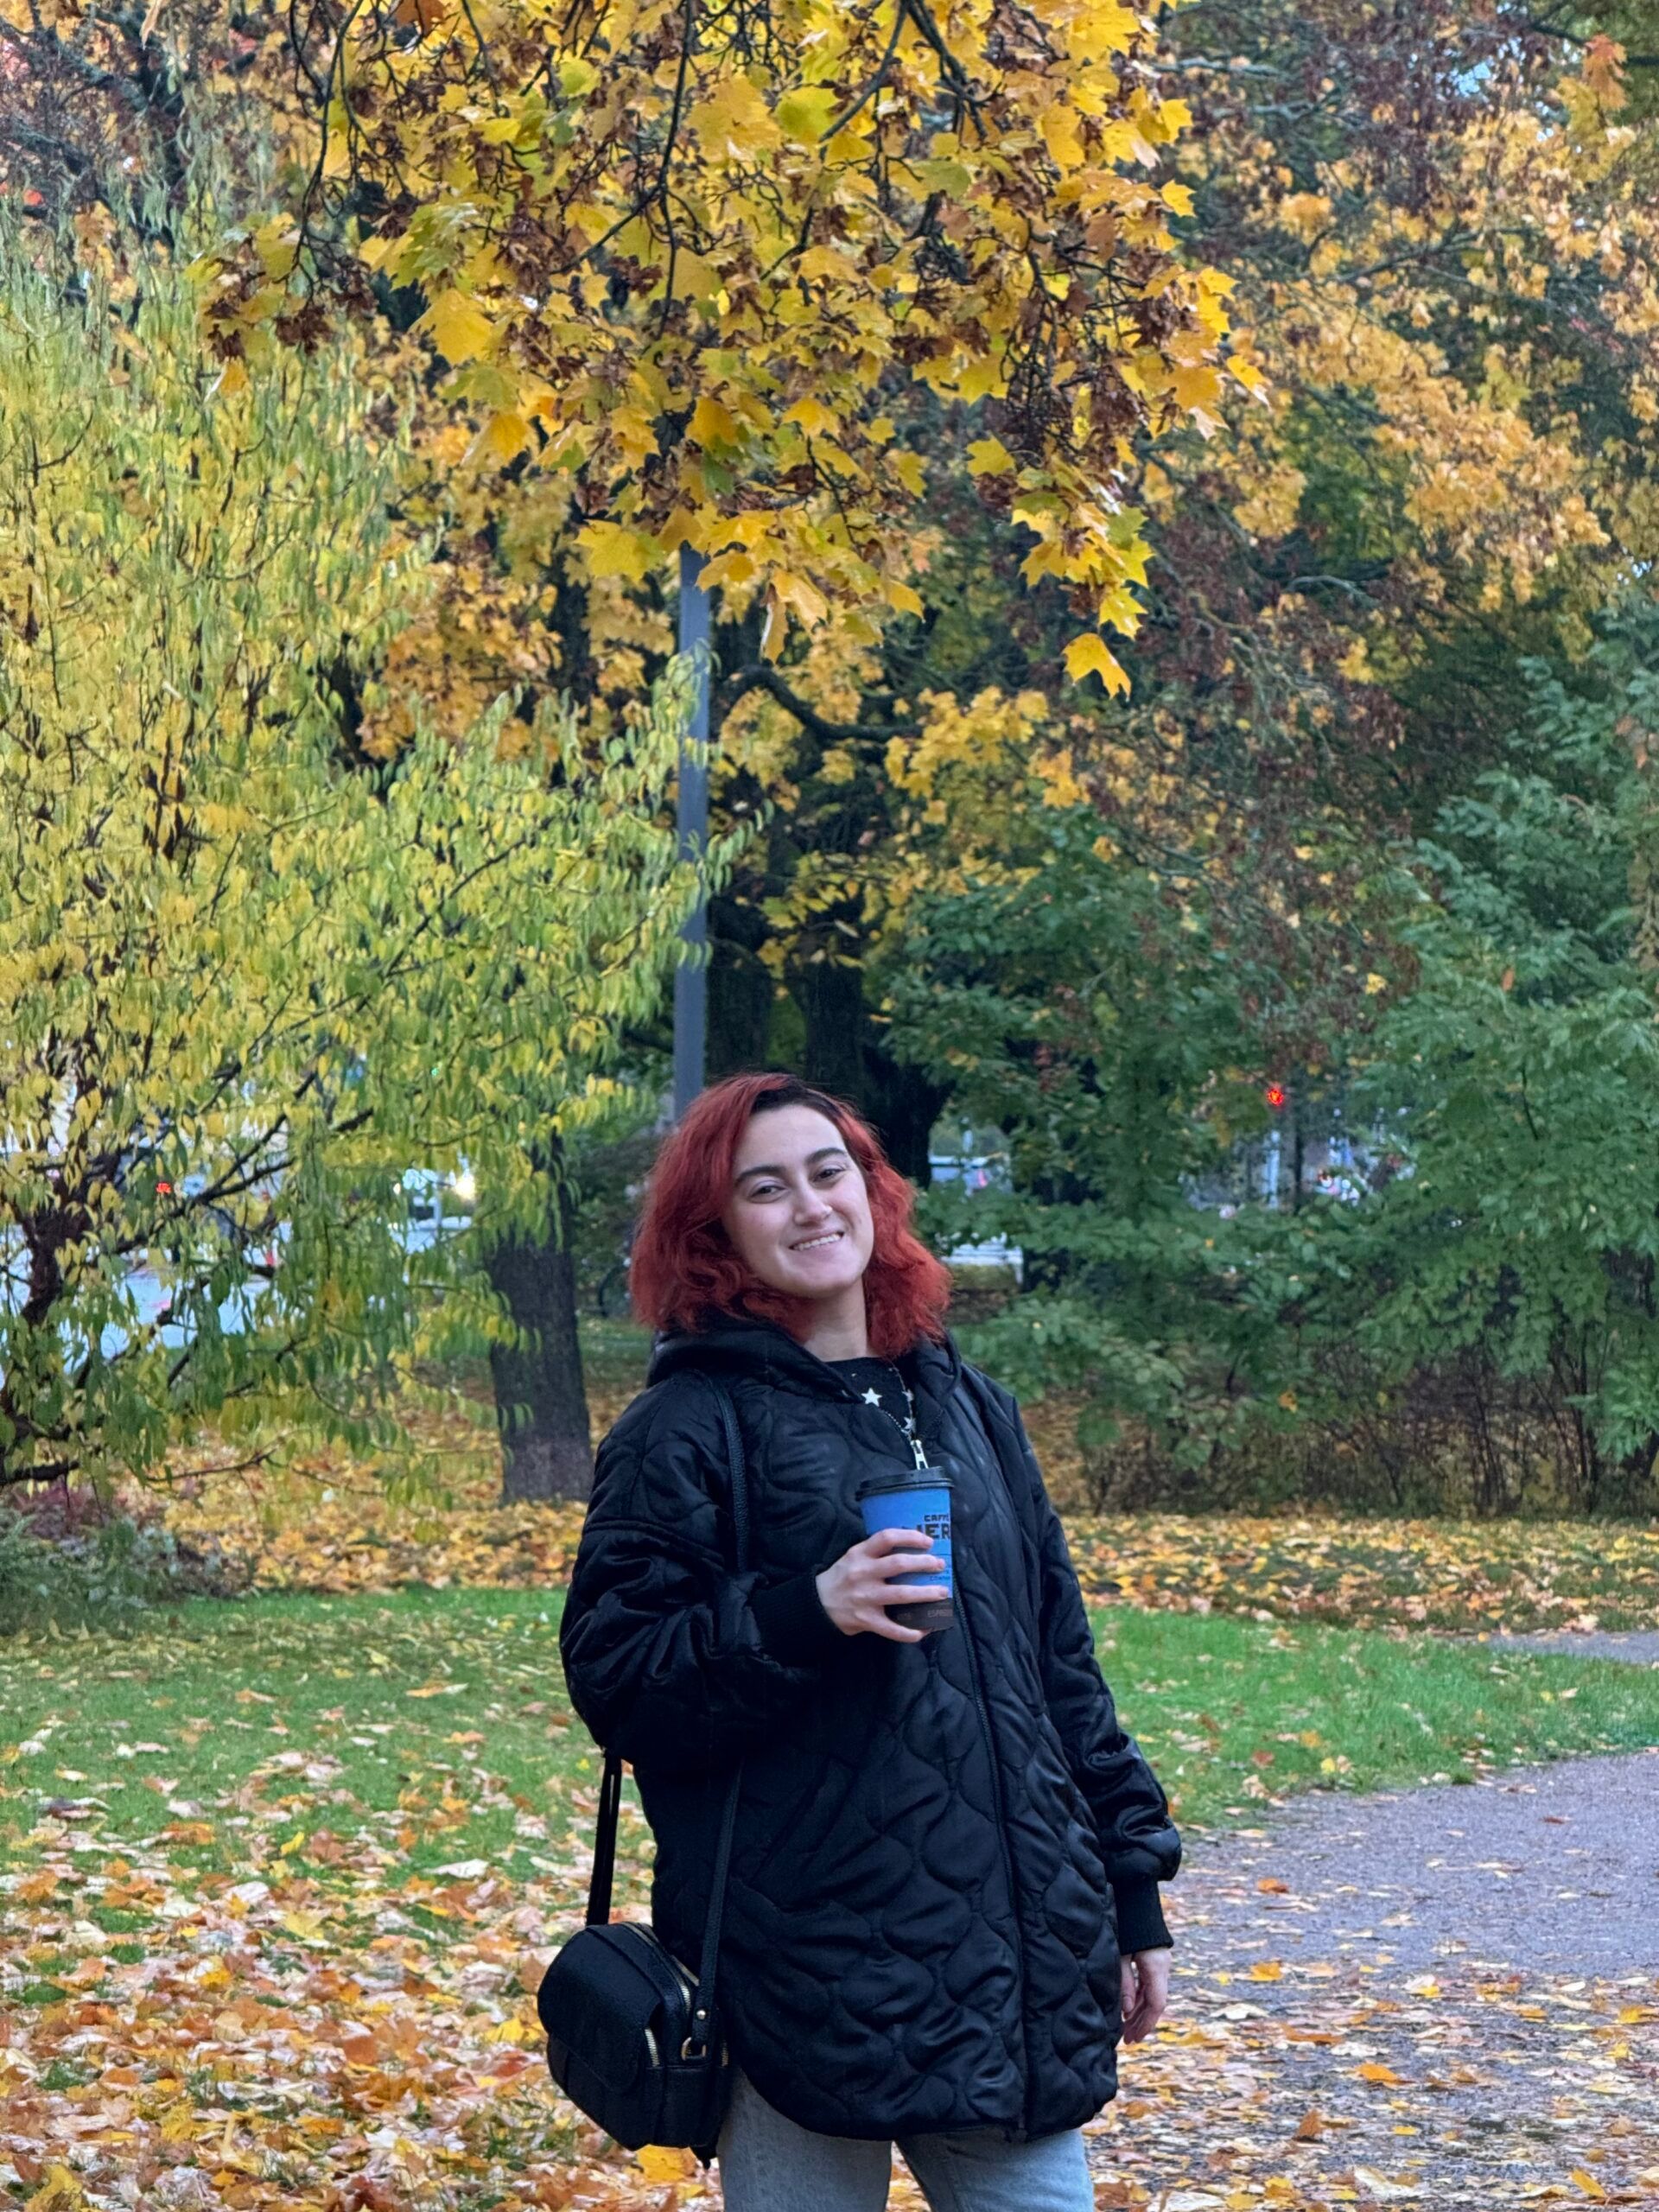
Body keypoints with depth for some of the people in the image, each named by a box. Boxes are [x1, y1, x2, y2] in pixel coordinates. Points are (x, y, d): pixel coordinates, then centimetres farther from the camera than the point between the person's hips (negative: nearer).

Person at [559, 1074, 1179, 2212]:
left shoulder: (966, 1404, 14)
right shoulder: (690, 1427, -4)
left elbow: (1061, 1661, 17)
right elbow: (614, 1675, -10)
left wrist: (1131, 1884, 16)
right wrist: (805, 1613, -23)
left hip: (1014, 1967, 5)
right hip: (809, 1981, -5)